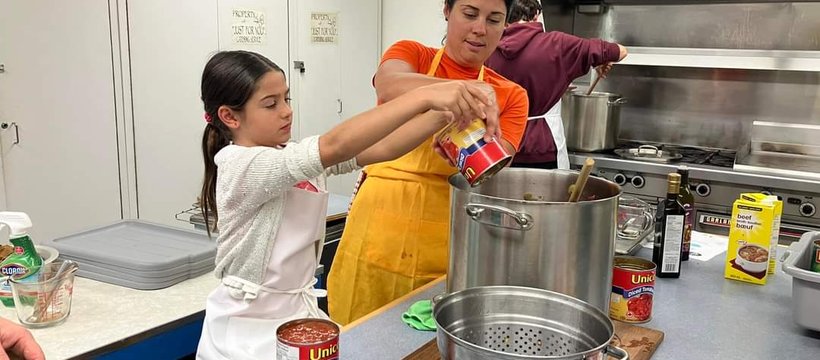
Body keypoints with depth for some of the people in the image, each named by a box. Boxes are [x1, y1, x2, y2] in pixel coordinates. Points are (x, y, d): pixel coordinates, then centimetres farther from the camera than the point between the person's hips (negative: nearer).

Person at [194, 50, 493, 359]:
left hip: (301, 311, 6)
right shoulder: (240, 165, -19)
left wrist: (445, 113, -23)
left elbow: (382, 149, -8)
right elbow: (334, 146, -32)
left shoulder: (296, 158, 2)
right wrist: (425, 96, -37)